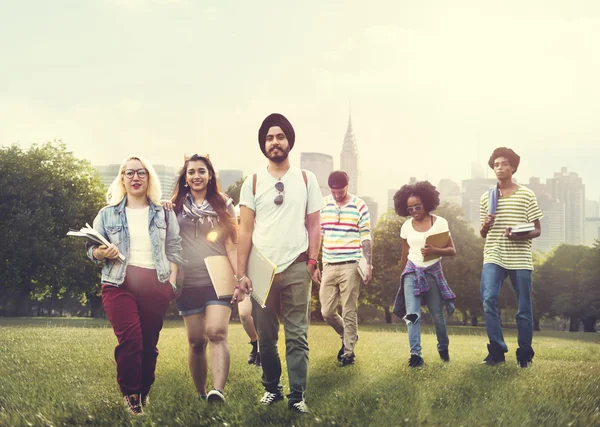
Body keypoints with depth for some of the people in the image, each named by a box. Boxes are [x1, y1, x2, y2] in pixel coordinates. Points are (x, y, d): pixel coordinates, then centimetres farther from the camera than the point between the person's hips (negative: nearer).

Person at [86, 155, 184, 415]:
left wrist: (172, 282, 0)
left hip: (156, 285, 1)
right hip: (119, 284, -1)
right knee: (130, 339, -15)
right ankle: (130, 393, 2)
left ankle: (144, 393, 22)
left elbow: (174, 250, 10)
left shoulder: (164, 214, 11)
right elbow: (91, 249, 8)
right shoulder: (107, 214, 9)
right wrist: (102, 252, -15)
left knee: (149, 342, 5)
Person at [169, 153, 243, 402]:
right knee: (196, 341, 5)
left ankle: (218, 391, -30)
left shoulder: (223, 205, 7)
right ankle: (201, 394, 16)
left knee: (217, 333, -18)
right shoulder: (176, 206, 10)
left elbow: (231, 245, 3)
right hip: (188, 282, 2)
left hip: (218, 280, -2)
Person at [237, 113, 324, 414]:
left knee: (297, 336, 1)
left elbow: (314, 224, 7)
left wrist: (312, 261, -4)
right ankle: (272, 388, 24)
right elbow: (245, 230, 2)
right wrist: (241, 273, -4)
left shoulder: (306, 179, 5)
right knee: (266, 336, 9)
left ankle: (297, 395, 7)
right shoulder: (253, 183, 4)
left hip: (296, 268, -1)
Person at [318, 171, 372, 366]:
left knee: (349, 312, 0)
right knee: (327, 312, 5)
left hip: (350, 266, -3)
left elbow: (366, 238, -1)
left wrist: (368, 264, -6)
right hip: (329, 265, 4)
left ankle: (349, 350, 11)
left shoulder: (359, 206, -3)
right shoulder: (322, 205, 5)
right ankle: (347, 336, 30)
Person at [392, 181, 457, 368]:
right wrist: (401, 277, 19)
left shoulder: (440, 223, -4)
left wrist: (435, 250, -23)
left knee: (437, 316, 8)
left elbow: (452, 251, -5)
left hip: (433, 272, -1)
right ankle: (415, 354, -16)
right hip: (412, 272, 2)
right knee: (412, 314, -15)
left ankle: (443, 349, 32)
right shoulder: (406, 227, 5)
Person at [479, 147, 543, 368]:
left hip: (520, 258, -1)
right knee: (488, 298, -19)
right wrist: (485, 226, -10)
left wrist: (520, 236, -19)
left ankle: (525, 354, 18)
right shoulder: (486, 197, 9)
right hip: (493, 256, 1)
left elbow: (537, 230, 2)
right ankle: (497, 350, -9)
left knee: (524, 309, 4)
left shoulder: (527, 195, 2)